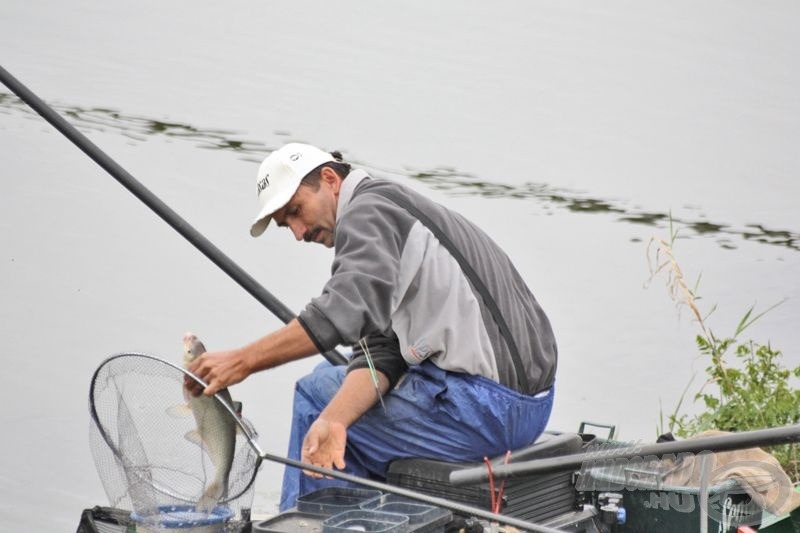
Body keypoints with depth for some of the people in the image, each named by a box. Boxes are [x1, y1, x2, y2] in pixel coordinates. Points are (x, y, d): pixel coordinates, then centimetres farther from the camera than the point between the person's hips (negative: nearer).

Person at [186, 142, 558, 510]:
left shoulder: (368, 211, -9)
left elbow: (350, 311, -27)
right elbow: (380, 354, 7)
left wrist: (244, 361, -23)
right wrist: (333, 420, -11)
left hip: (486, 404, -9)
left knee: (316, 397, 4)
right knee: (320, 386, 20)